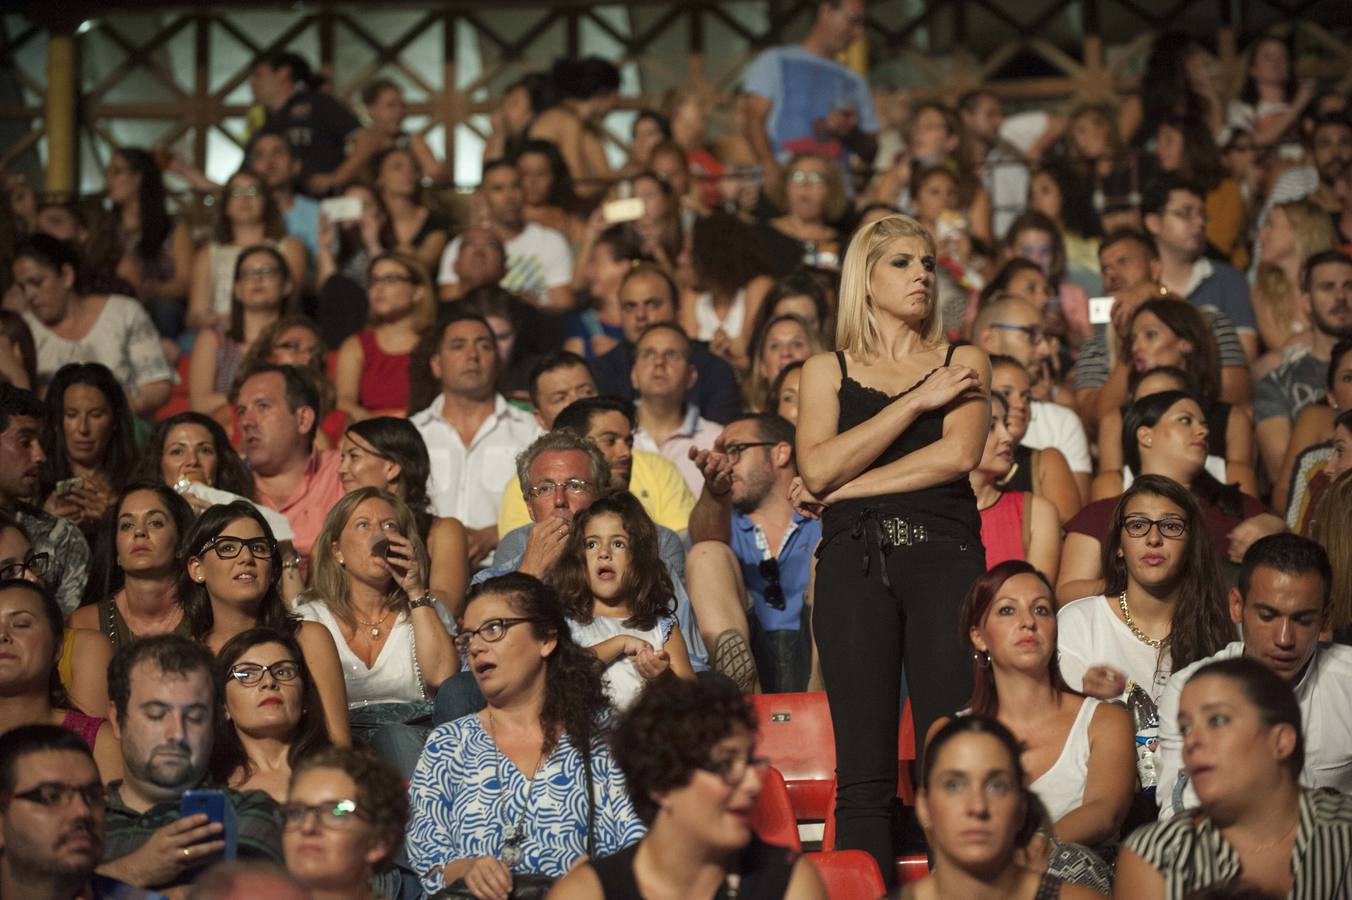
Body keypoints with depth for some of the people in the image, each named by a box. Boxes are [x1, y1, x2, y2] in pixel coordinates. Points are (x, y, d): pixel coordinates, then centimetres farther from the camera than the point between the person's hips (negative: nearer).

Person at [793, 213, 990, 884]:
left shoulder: (962, 362, 16)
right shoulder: (827, 371, 16)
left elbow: (958, 454, -2)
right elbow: (818, 469, -1)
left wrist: (843, 487, -3)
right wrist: (917, 401, -2)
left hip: (944, 556, 0)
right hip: (854, 560, 0)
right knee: (864, 772, -5)